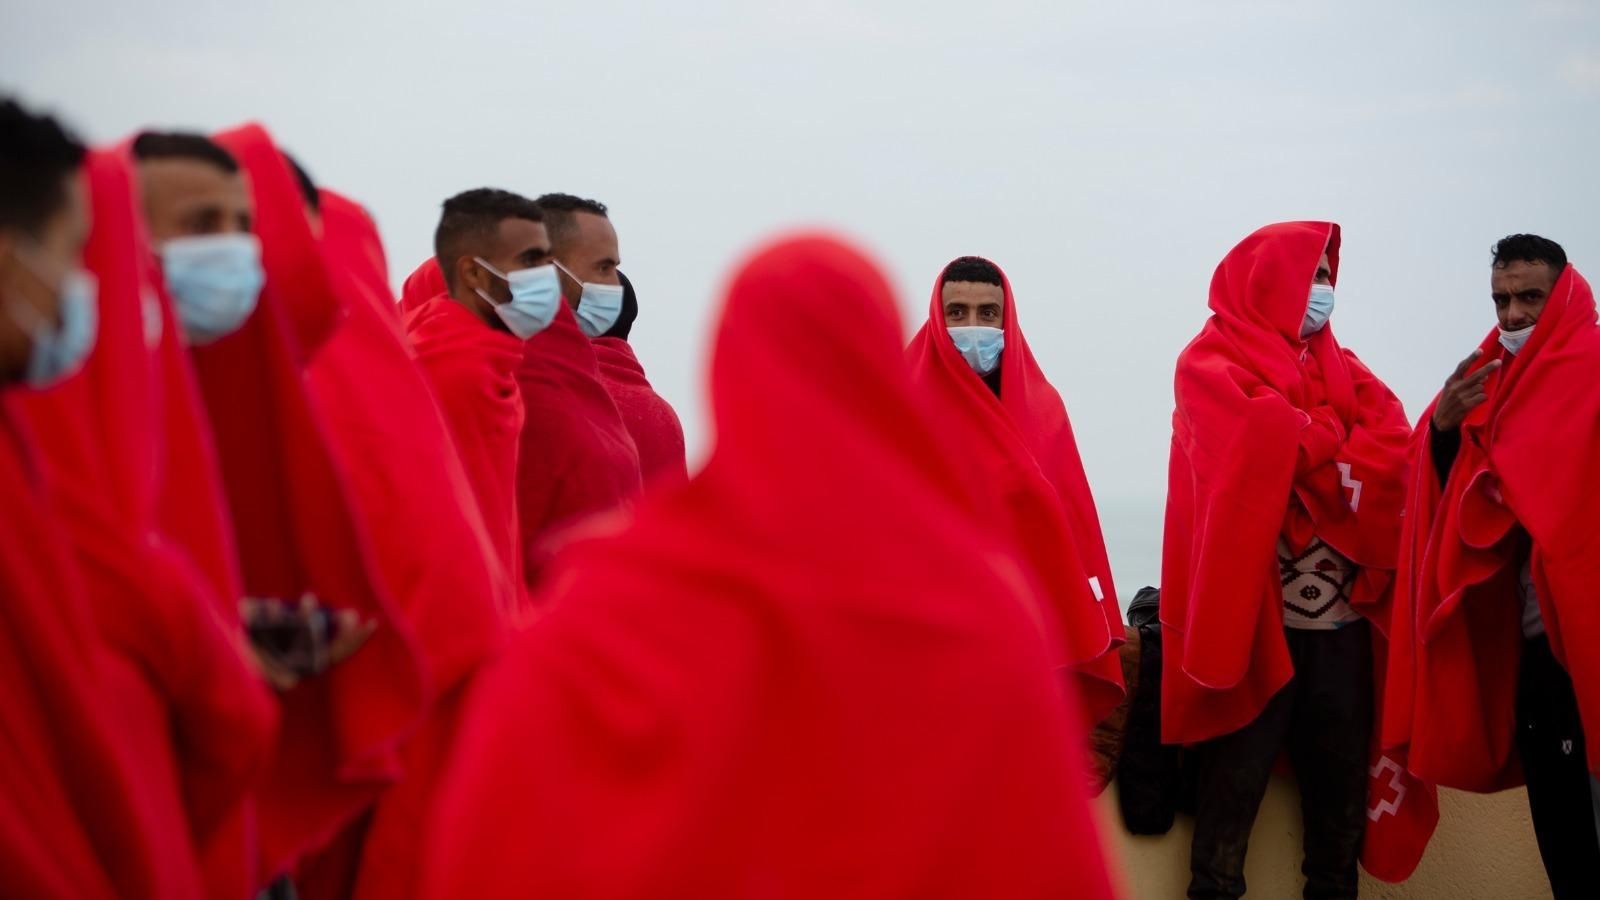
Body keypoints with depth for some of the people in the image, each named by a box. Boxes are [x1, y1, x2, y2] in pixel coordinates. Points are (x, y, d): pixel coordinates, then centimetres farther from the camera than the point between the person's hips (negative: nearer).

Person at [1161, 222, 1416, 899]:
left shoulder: (1339, 368, 19)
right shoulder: (1213, 365, 2)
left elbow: (1393, 445, 1)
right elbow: (1268, 441, -16)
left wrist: (1304, 452, -13)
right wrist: (1339, 457, -2)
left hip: (1342, 615, 6)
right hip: (1256, 613, -5)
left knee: (1340, 782, 8)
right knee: (1235, 785, -3)